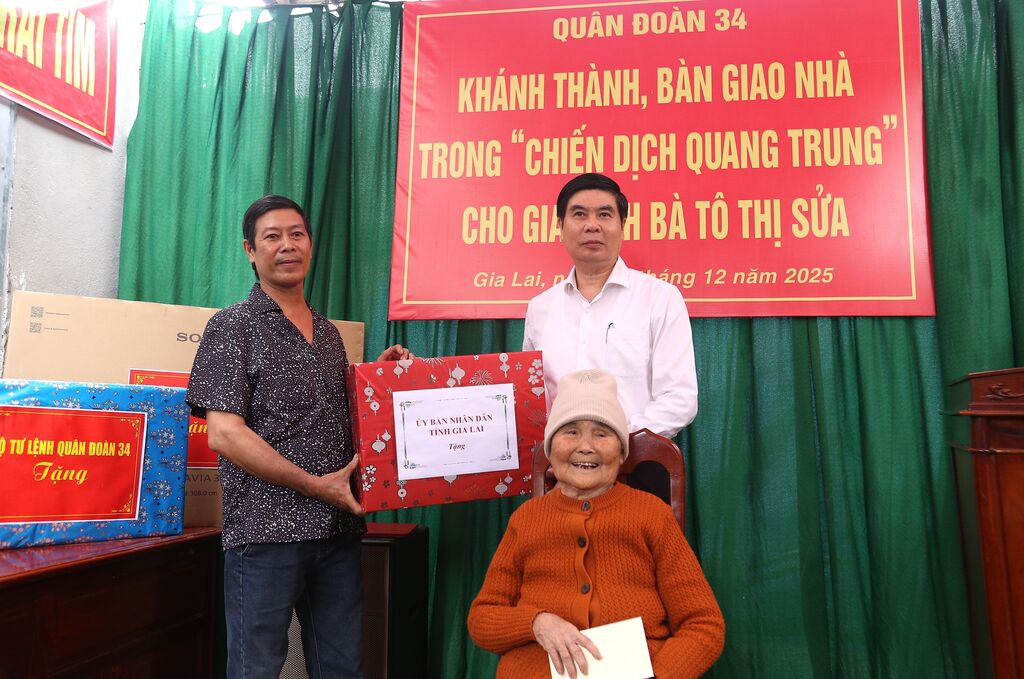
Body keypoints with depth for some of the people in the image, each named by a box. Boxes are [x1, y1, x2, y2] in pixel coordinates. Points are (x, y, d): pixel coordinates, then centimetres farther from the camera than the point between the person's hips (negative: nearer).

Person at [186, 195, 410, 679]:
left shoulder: (328, 333, 15)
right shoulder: (233, 326, -2)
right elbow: (224, 433, -11)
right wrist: (314, 485, -14)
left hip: (337, 530, 6)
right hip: (266, 530, -5)